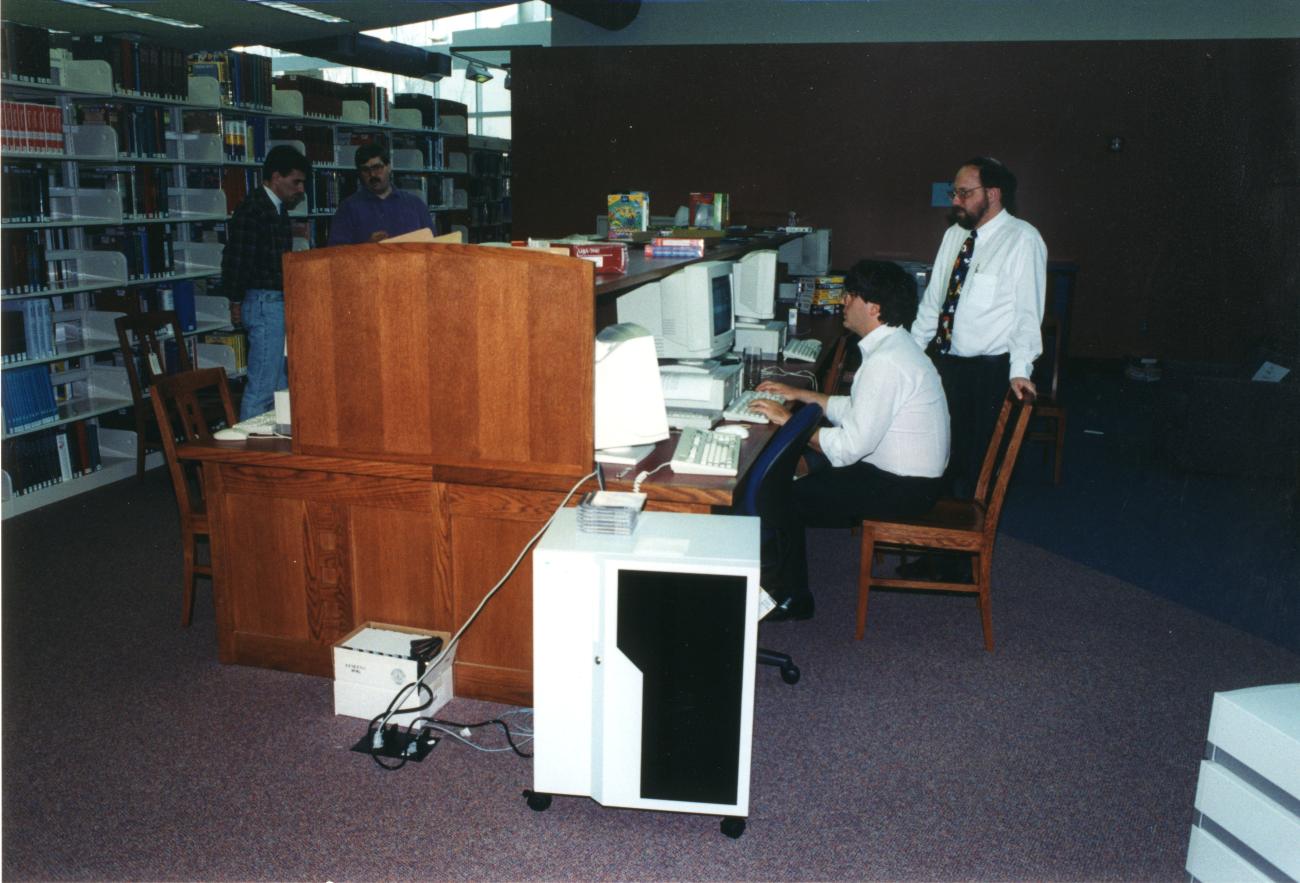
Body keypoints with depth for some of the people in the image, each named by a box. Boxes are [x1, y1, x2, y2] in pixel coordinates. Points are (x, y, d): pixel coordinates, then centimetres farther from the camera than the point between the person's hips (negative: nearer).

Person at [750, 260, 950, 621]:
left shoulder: (885, 362, -25)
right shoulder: (892, 347, 7)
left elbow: (851, 445, -26)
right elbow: (860, 409, 18)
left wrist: (787, 420, -16)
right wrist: (799, 395, 16)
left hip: (903, 488, -10)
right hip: (906, 474, 10)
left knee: (781, 499, -6)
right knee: (804, 481, 12)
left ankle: (791, 599, 14)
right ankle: (788, 587, 20)